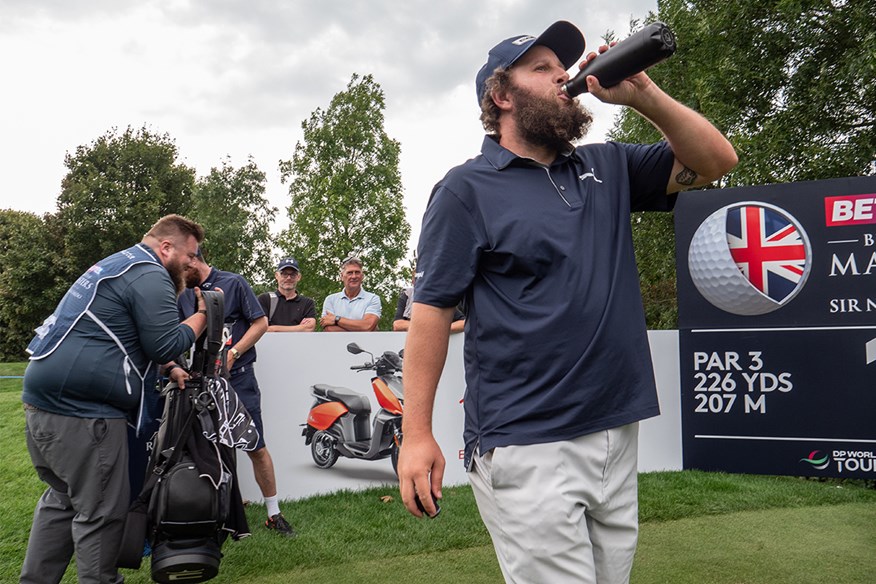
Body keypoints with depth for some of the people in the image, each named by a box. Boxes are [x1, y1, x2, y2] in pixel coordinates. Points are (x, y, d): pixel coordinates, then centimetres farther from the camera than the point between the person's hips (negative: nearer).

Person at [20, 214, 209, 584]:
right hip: (80, 409, -11)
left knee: (62, 499, 21)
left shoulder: (120, 265, 21)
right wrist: (203, 313, -1)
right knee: (102, 511, 1)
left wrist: (168, 369, 18)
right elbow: (166, 345, -15)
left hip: (44, 400, 11)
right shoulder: (151, 276, -12)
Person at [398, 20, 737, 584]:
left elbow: (715, 160, 13)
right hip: (525, 449, -5)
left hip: (617, 432, 6)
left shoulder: (608, 168, 13)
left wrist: (642, 94, -1)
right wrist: (417, 434, -12)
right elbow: (432, 307, -7)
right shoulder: (468, 189, -3)